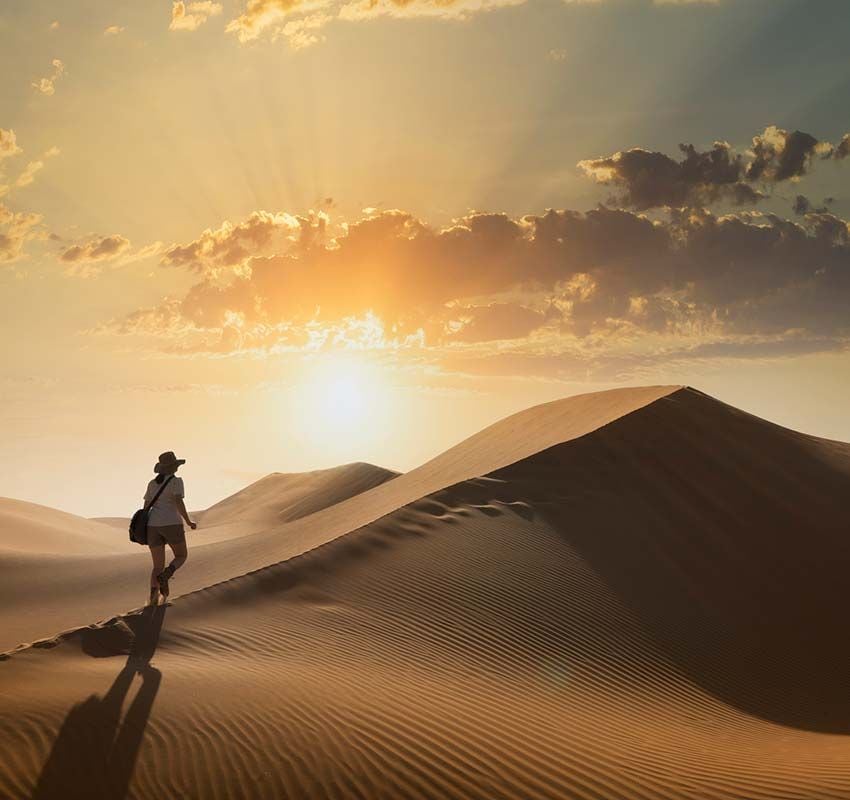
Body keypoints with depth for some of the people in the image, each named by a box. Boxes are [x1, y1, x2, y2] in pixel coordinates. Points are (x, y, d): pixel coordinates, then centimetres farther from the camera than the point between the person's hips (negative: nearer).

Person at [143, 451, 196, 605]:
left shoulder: (152, 483, 14)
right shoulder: (176, 481, -4)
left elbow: (146, 507, 14)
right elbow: (179, 503, -17)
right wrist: (188, 522, -5)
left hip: (153, 526, 5)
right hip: (171, 525, -5)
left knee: (158, 566, 11)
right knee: (181, 556, 17)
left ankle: (153, 598, -10)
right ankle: (164, 576, -14)